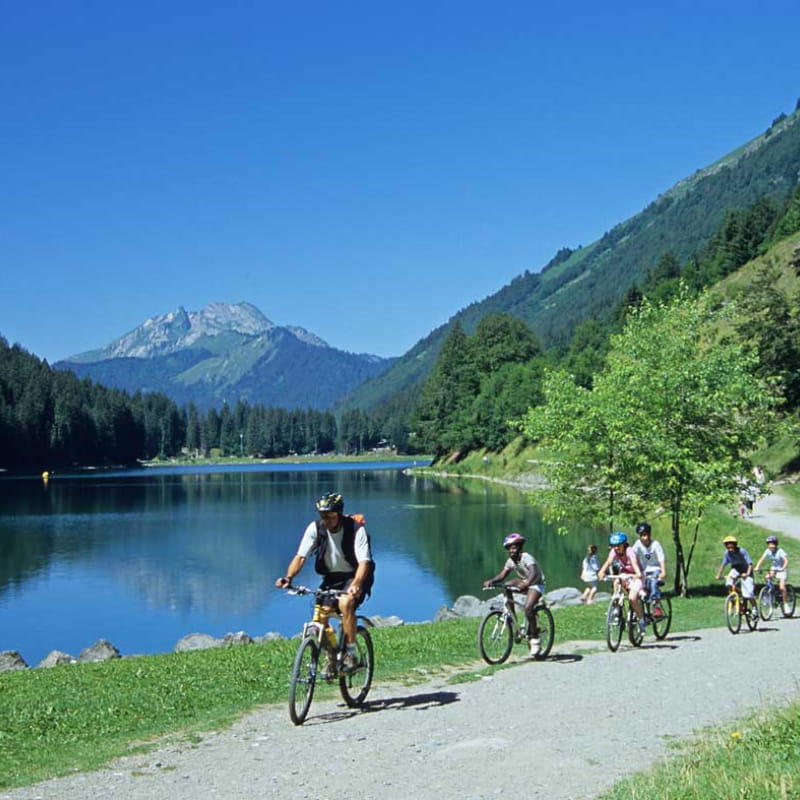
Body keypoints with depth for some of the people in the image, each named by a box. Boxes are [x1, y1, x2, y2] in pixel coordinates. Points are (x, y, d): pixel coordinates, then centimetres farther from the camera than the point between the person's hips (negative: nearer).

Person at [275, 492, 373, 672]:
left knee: (345, 603, -33)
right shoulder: (315, 528, -11)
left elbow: (364, 562, -29)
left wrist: (356, 584, -49)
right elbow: (300, 556, -16)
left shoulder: (356, 529, -21)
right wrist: (288, 577, -35)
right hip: (331, 578, 4)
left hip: (354, 577, -4)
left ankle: (351, 655, -20)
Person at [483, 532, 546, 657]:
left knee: (528, 608, -27)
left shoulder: (526, 558, -24)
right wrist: (491, 581, -26)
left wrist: (526, 584, -59)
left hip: (536, 584, -8)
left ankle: (535, 639, -15)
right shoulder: (510, 561, -3)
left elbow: (533, 573, -40)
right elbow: (502, 575, -6)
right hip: (523, 582, 8)